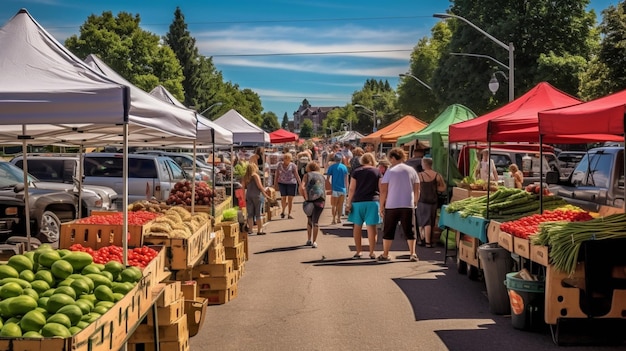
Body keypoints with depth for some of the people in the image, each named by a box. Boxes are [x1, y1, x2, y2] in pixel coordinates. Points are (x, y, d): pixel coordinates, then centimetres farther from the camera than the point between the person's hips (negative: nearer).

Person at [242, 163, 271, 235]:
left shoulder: (245, 177, 7)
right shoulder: (255, 175, -8)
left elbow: (244, 187, 8)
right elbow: (259, 186, -11)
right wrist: (264, 192, -1)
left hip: (248, 196, 5)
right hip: (256, 196, -5)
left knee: (250, 214, 6)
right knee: (258, 214, 1)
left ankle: (250, 230, 5)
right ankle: (259, 230, 3)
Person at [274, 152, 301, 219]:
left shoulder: (293, 166, -3)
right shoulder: (279, 165, 1)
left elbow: (297, 175, -3)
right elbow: (277, 175, 7)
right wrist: (275, 184, 7)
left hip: (292, 183, -1)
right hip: (282, 183, 1)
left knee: (290, 199, -1)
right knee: (283, 198, -1)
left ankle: (289, 214, 8)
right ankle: (283, 211, 24)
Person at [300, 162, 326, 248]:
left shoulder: (307, 175, 8)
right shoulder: (322, 176, 18)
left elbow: (302, 188, -8)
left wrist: (306, 198, -4)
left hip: (310, 199, -1)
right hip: (320, 199, 1)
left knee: (309, 219, 19)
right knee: (315, 221, 5)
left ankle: (309, 240, 19)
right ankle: (314, 242, -1)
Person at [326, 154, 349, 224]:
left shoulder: (332, 167, -3)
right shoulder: (344, 167, 3)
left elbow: (327, 178, -4)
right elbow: (346, 179, 7)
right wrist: (346, 187, 18)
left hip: (335, 189, -2)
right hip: (343, 189, 2)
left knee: (334, 205, 3)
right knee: (340, 205, 12)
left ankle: (334, 219, -3)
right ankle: (339, 219, 13)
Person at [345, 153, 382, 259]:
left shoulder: (356, 172, 3)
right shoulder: (377, 172, 3)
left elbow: (352, 189, -1)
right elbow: (381, 189, 2)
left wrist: (348, 203, 2)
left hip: (358, 202, 1)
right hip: (373, 202, -1)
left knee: (357, 227, 11)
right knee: (371, 227, 1)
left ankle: (358, 251, 12)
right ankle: (372, 252, 1)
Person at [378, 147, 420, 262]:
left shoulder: (390, 171, -4)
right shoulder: (411, 170, 6)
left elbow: (383, 191, -6)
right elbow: (417, 190, 7)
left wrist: (381, 206, 0)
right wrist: (415, 202, 17)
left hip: (391, 205, -2)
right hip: (408, 205, 2)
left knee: (388, 231, 8)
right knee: (409, 231, 7)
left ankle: (385, 254, 11)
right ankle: (413, 254, -1)